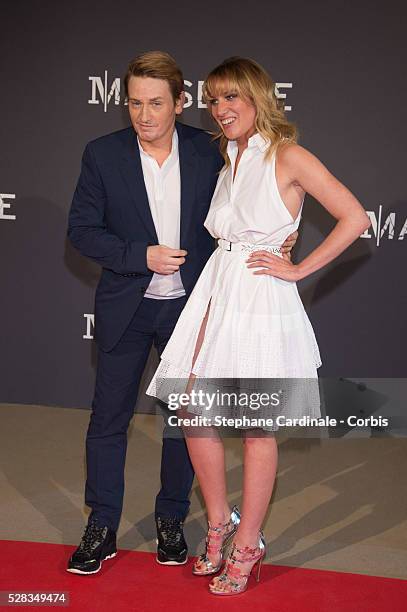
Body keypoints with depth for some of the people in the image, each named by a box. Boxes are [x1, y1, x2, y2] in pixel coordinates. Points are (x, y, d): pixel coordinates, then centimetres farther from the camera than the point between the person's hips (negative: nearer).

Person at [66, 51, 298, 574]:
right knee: (108, 416, 5)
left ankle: (171, 520, 29)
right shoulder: (102, 154, -8)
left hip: (189, 304, 1)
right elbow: (81, 230, -8)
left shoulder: (206, 151, -4)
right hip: (126, 308, -1)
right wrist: (141, 255, -19)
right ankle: (101, 528, 20)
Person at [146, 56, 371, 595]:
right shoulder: (227, 158, 15)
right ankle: (219, 523, 26)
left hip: (261, 298, -7)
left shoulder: (288, 157, -7)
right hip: (216, 291, 7)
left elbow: (354, 218, -11)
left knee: (257, 426, 3)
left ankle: (246, 546, 17)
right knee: (192, 412, 6)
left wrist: (297, 269, -10)